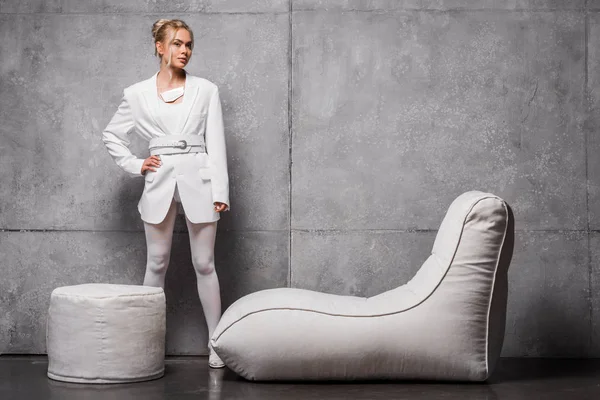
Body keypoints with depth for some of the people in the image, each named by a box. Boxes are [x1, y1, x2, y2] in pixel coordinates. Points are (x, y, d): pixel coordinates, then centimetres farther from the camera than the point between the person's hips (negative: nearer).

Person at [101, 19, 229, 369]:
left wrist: (220, 191, -5)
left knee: (205, 264, 2)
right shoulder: (138, 94, 5)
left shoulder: (206, 90, 4)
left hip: (199, 180, -1)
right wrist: (135, 166, 3)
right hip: (160, 182, 1)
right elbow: (112, 135, 17)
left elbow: (216, 143, 1)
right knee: (157, 264, 6)